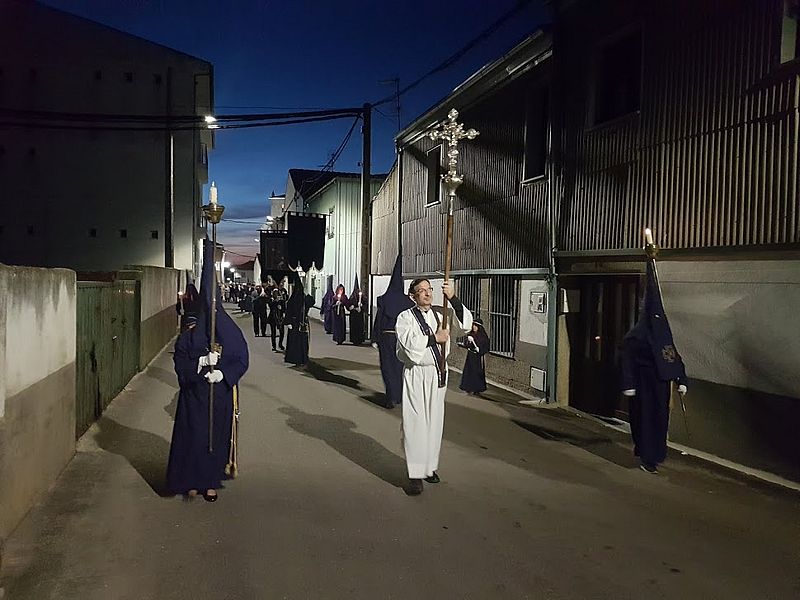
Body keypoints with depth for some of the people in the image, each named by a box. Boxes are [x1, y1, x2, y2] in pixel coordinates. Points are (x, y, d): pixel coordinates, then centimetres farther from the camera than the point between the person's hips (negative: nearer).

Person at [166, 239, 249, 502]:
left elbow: (242, 359, -5)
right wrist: (200, 362, -21)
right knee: (193, 434, 3)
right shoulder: (190, 334, -1)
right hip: (194, 393, 0)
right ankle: (192, 481, 20)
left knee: (217, 436, 6)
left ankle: (211, 482, 20)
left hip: (221, 393, 0)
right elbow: (179, 359, -3)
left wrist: (222, 373, -20)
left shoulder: (231, 331, -2)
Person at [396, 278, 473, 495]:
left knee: (435, 422, 12)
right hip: (416, 375, -4)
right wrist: (434, 338, -14)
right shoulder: (405, 317, -4)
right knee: (415, 423, -5)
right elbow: (409, 342, -18)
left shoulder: (441, 314, 6)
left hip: (438, 373, 5)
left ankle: (430, 467, 26)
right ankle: (415, 475, 0)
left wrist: (452, 299, -18)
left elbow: (465, 324, -8)